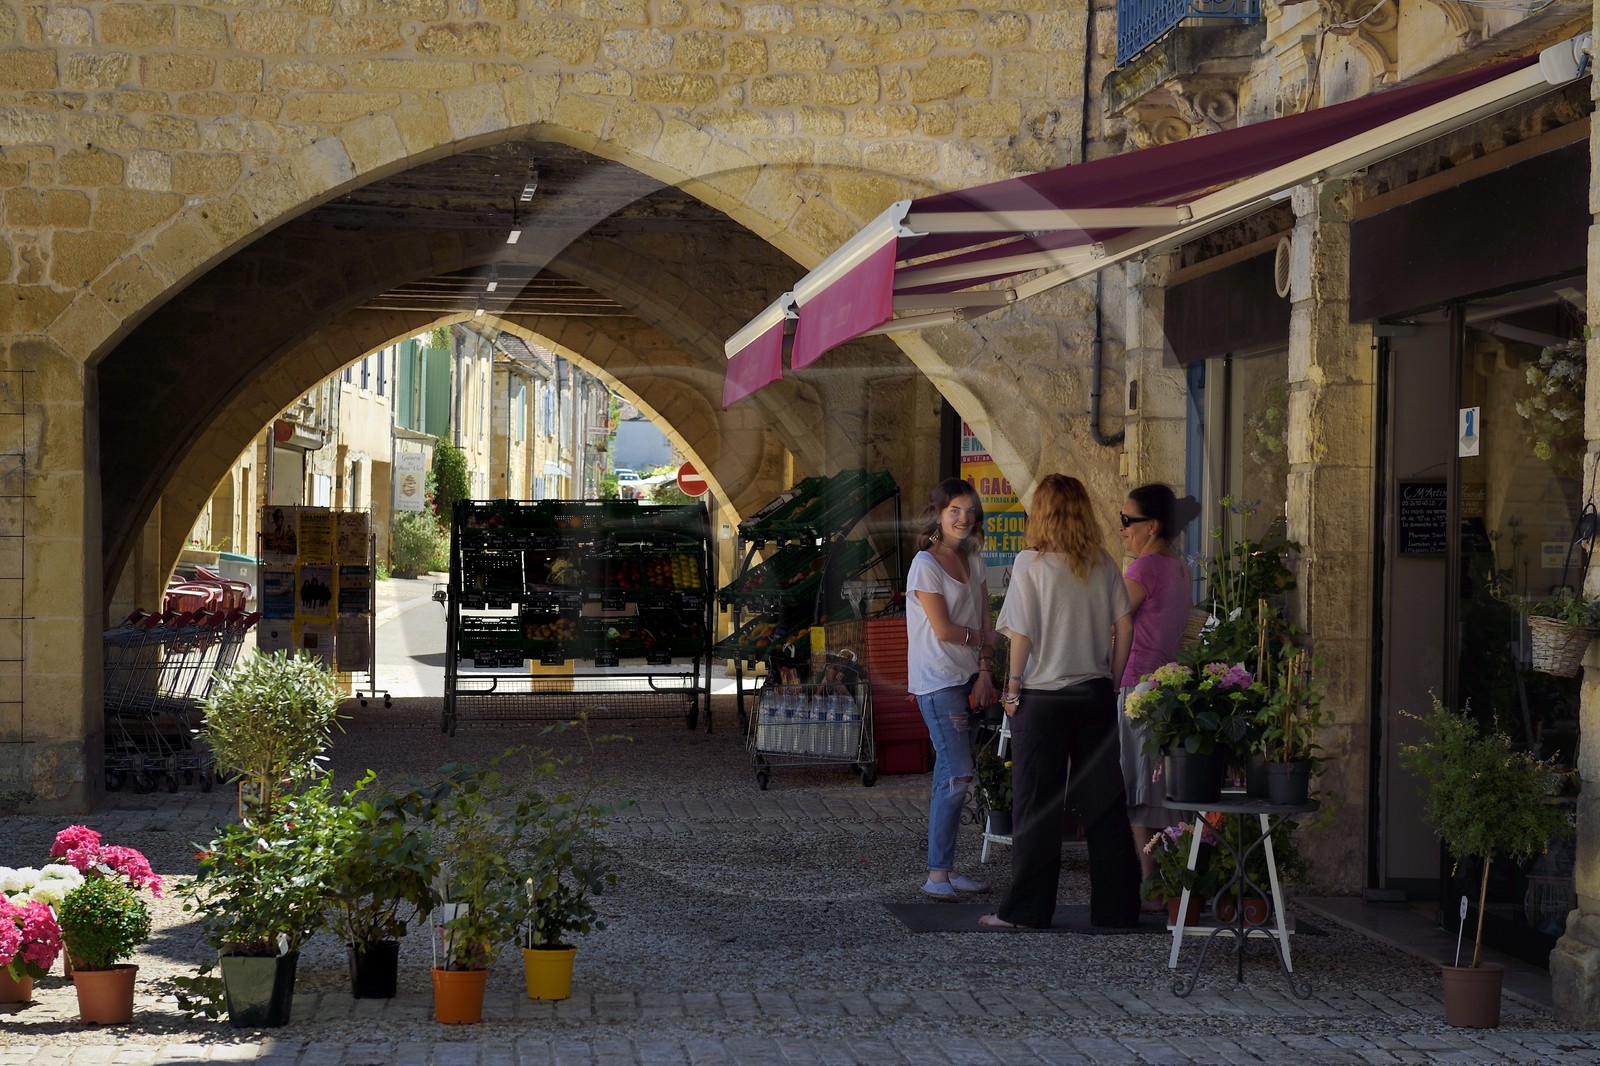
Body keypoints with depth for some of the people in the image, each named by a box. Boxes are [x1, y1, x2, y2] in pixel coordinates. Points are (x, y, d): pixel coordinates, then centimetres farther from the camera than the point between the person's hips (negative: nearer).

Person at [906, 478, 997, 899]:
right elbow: (943, 630, -14)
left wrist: (985, 671, -1)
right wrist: (979, 636, 2)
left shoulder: (973, 561, 13)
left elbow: (984, 623, 11)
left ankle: (946, 869, 11)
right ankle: (937, 874, -10)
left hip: (968, 678, 7)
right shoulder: (926, 565, -10)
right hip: (937, 681, -7)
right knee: (957, 775, -13)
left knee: (951, 777, 7)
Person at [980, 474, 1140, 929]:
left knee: (1036, 805, 3)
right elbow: (1124, 627, 3)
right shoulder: (1104, 564, 2)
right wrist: (1110, 679, 13)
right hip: (1096, 695, 4)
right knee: (1103, 801, 9)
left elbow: (1021, 634, -10)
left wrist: (1013, 688, -1)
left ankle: (1026, 909, 6)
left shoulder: (1030, 563, -9)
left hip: (1043, 698, -4)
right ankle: (1117, 905, 14)